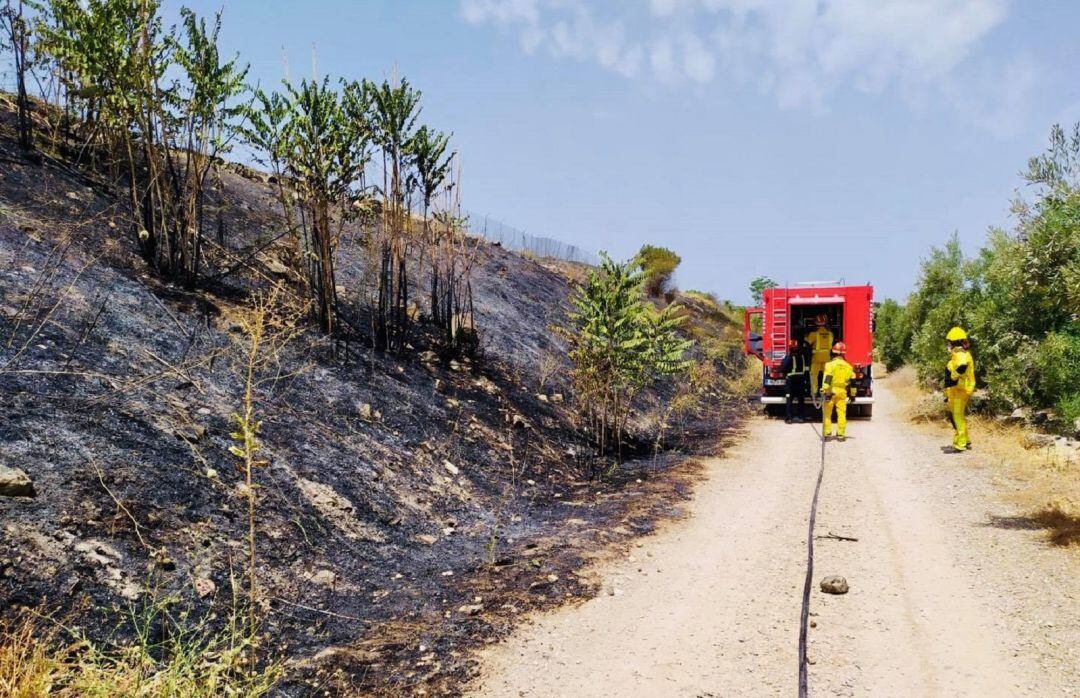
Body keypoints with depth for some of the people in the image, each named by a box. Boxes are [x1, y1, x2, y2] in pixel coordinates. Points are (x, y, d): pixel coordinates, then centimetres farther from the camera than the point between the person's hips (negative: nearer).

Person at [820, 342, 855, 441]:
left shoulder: (830, 364, -7)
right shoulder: (848, 366, 7)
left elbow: (828, 378, -17)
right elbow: (852, 381, 9)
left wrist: (825, 390, -20)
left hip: (831, 391, -3)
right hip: (842, 392, 3)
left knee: (827, 413, 5)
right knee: (842, 413, 7)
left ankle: (827, 434, 5)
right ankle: (841, 434, 8)